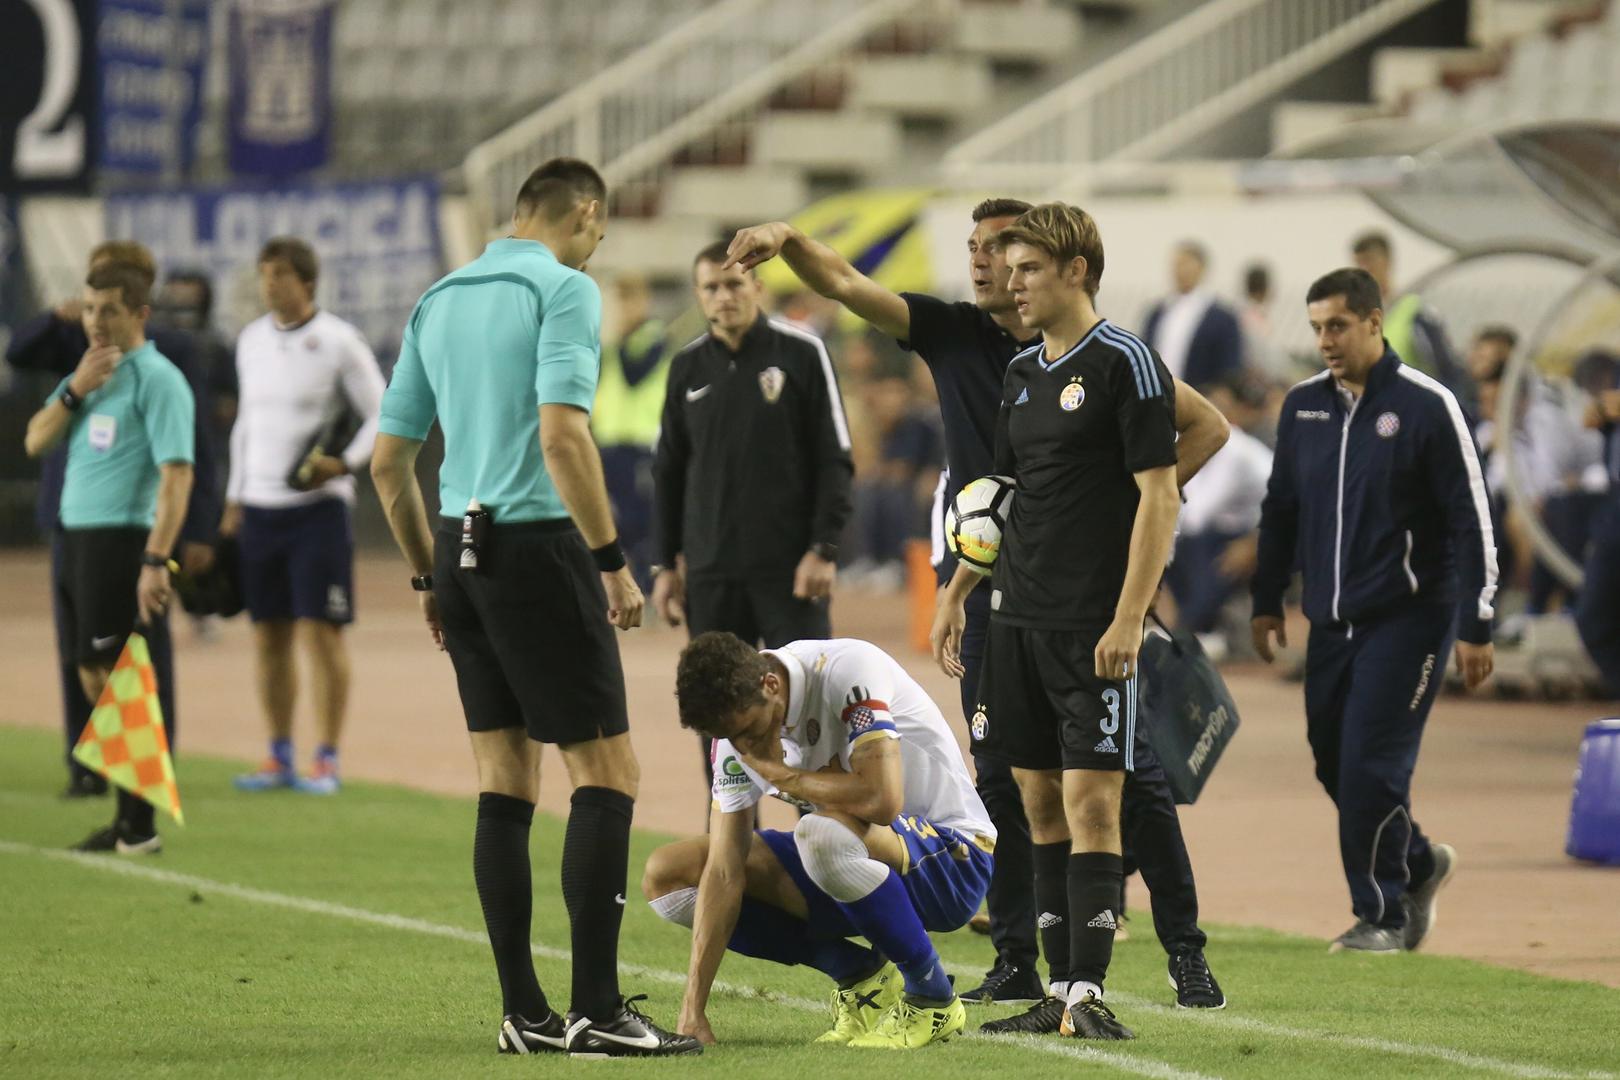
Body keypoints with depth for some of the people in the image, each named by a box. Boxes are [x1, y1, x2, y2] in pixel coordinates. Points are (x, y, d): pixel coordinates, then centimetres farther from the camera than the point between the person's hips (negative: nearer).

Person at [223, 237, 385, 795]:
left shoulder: (338, 342, -7)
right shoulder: (251, 340, 10)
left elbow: (382, 415, -4)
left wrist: (345, 464, -19)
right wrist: (234, 502, 16)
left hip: (318, 505, -5)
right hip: (260, 509, 5)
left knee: (321, 631, -7)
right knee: (269, 635, 6)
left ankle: (327, 759, -2)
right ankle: (279, 758, 14)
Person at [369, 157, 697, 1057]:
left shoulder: (440, 301, 14)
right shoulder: (564, 289, -8)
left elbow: (389, 459, 15)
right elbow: (562, 435, -20)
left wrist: (430, 577, 23)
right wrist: (613, 560, -15)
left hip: (463, 548, 8)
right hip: (537, 544, -7)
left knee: (506, 783, 9)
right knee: (608, 773, -4)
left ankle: (524, 1013, 9)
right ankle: (597, 1010, -11)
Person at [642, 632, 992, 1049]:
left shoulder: (847, 670, -25)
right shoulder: (737, 723, -6)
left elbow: (881, 800, -38)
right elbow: (724, 873, -9)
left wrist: (778, 772, -22)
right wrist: (693, 1014, -16)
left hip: (952, 857, -7)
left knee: (823, 833, -39)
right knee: (666, 874, -5)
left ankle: (933, 1000, -16)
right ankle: (859, 975, -2)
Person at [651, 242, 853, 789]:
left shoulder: (801, 353, -2)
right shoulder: (688, 367, 9)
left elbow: (834, 458, -3)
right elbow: (668, 471, 14)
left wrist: (824, 549, -10)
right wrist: (667, 564, 10)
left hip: (791, 568, -3)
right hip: (712, 573, 3)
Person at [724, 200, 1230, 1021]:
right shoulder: (952, 334, 6)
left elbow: (1206, 426, 4)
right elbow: (846, 285, -2)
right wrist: (790, 243, -20)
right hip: (989, 585, 3)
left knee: (1129, 769, -3)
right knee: (1002, 777, 5)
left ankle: (1185, 952, 4)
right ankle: (1017, 961, 10)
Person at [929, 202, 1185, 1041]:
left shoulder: (1125, 364, -8)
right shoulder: (1021, 373, 15)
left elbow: (1159, 498, -12)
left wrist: (1127, 620, -18)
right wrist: (955, 596, 20)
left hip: (1092, 627, -7)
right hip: (1016, 618, 7)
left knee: (1091, 804, -10)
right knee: (1041, 804, 7)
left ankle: (1089, 989, -11)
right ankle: (1057, 991, 11)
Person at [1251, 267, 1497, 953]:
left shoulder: (1427, 406, -9)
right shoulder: (1303, 406, 7)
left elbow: (1471, 519, -8)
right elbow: (1280, 508, 19)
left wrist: (1475, 625, -10)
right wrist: (1267, 601, 18)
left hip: (1407, 618, -6)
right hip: (1331, 619, 6)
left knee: (1371, 765, -10)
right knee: (1333, 762, 8)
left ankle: (1381, 914, 3)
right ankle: (1418, 863, 30)